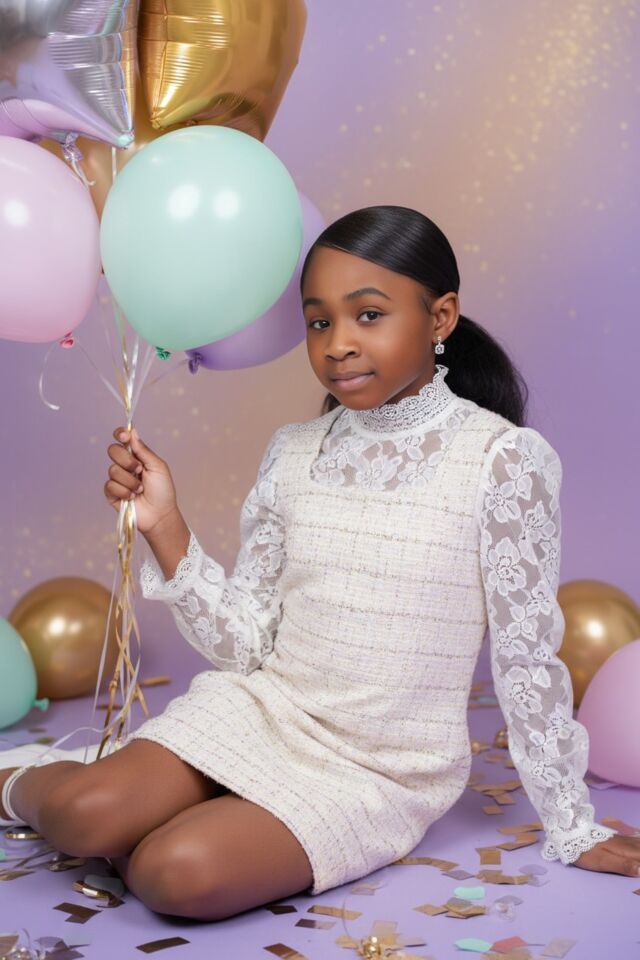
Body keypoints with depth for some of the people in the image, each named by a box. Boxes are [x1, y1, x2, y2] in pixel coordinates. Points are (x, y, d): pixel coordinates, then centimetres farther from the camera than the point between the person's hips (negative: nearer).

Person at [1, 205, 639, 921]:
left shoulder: (502, 457, -14)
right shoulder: (293, 452, 0)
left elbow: (528, 654, -7)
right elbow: (245, 644, 0)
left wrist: (572, 829, -1)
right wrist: (164, 529, -12)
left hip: (385, 771, -3)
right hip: (264, 708, 4)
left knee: (181, 874, -26)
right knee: (84, 815, -20)